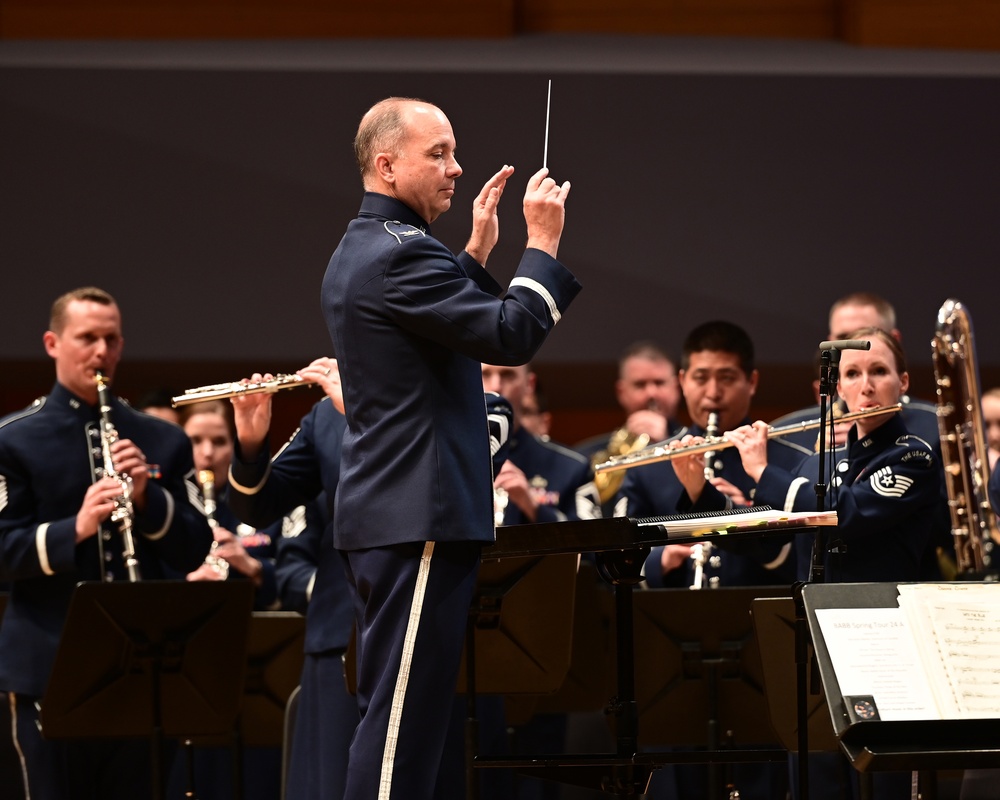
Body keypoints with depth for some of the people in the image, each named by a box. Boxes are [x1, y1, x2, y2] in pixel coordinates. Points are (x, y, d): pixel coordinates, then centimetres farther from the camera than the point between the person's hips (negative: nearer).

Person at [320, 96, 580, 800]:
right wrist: (542, 241, -10)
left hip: (383, 511, 11)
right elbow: (513, 337, -21)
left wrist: (479, 251, 19)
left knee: (390, 709, 12)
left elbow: (464, 322, 26)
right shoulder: (401, 254, -15)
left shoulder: (356, 253, 18)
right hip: (422, 516, -11)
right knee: (405, 714, -11)